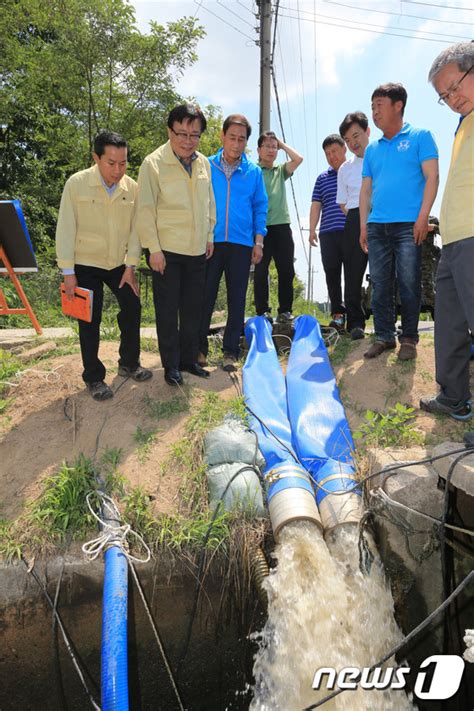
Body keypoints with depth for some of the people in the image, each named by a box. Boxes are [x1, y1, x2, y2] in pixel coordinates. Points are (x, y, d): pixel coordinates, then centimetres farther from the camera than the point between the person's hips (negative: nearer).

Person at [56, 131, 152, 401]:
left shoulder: (132, 187, -7)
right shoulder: (77, 183, -14)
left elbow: (135, 228, -3)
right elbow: (66, 229, -13)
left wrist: (131, 267, -6)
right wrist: (68, 272, -14)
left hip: (119, 263, 3)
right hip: (86, 264, -3)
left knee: (132, 308, 6)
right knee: (90, 320, 1)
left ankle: (129, 363, 27)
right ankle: (94, 378, 15)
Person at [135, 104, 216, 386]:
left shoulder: (204, 163, 7)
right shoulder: (154, 163, -11)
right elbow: (146, 210, -12)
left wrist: (209, 235, 15)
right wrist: (154, 248, -14)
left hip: (197, 250, 6)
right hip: (166, 251, -5)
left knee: (193, 309, 12)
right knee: (168, 311, 3)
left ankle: (189, 359, 27)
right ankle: (171, 365, 17)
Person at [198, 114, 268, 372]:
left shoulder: (253, 172, 8)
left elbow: (260, 208, 10)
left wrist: (258, 241, 2)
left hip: (241, 244, 1)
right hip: (210, 242, -1)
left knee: (237, 299, 4)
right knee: (205, 296, 1)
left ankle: (230, 351, 14)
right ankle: (199, 348, 14)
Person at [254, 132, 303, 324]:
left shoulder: (280, 171, 18)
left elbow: (298, 159, 3)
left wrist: (282, 144, 11)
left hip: (281, 225, 4)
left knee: (286, 270, 2)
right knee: (261, 270, -2)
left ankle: (285, 311, 9)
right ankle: (262, 311, 3)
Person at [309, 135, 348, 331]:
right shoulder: (322, 178, 19)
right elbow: (316, 205, 17)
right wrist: (312, 230, 7)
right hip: (328, 232, 3)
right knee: (332, 274, 1)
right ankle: (338, 313, 8)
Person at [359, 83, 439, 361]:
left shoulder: (420, 136, 6)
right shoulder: (372, 149, 19)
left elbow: (432, 177, -2)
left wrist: (423, 217, -13)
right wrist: (363, 225, 10)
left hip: (408, 225, -4)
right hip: (377, 227, 5)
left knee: (409, 284, -3)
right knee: (380, 285, 4)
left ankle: (409, 338, 7)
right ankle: (384, 336, 13)